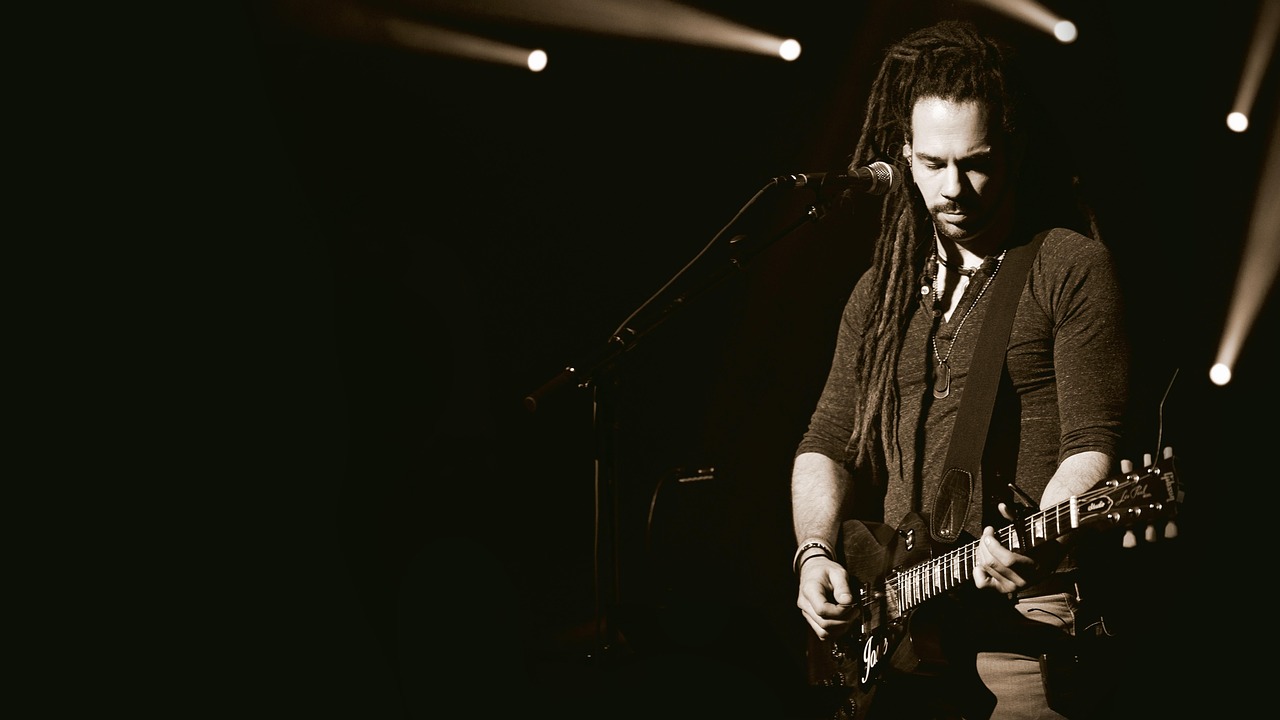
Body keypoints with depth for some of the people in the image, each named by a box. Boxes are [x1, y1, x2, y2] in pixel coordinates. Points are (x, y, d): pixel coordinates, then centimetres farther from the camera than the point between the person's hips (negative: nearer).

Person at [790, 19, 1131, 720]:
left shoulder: (1072, 267, -2)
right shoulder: (882, 291, 16)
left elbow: (1090, 443, -9)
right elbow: (828, 443, 16)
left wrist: (1034, 545, -27)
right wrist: (817, 552, -2)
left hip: (1024, 613, -5)